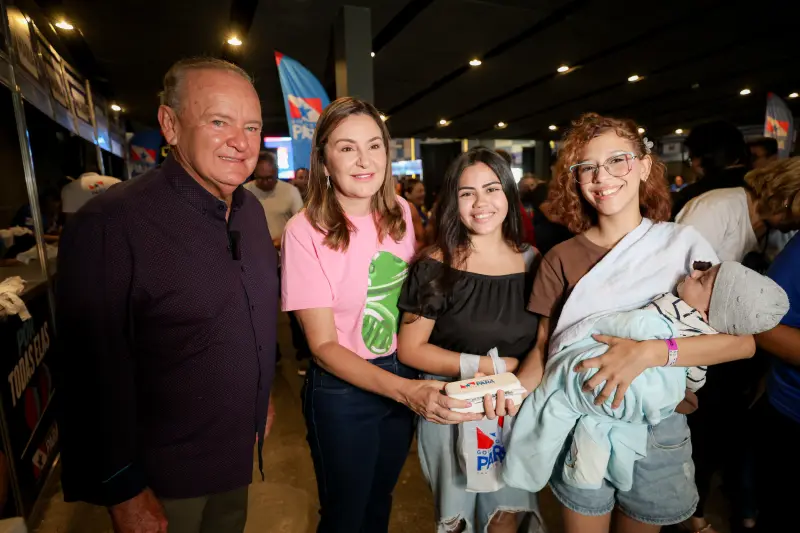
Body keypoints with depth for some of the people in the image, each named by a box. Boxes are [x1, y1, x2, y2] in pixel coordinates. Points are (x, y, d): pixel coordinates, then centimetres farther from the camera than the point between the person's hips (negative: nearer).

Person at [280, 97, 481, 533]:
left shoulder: (400, 212, -4)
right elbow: (323, 344, -18)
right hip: (343, 392, -4)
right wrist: (405, 390, -30)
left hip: (405, 380, 4)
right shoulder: (306, 231, -19)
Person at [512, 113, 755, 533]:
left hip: (659, 428, 1)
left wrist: (650, 352, -29)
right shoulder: (561, 259, -5)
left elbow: (742, 340, -14)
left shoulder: (682, 243, -6)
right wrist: (514, 390, -22)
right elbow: (544, 345, -4)